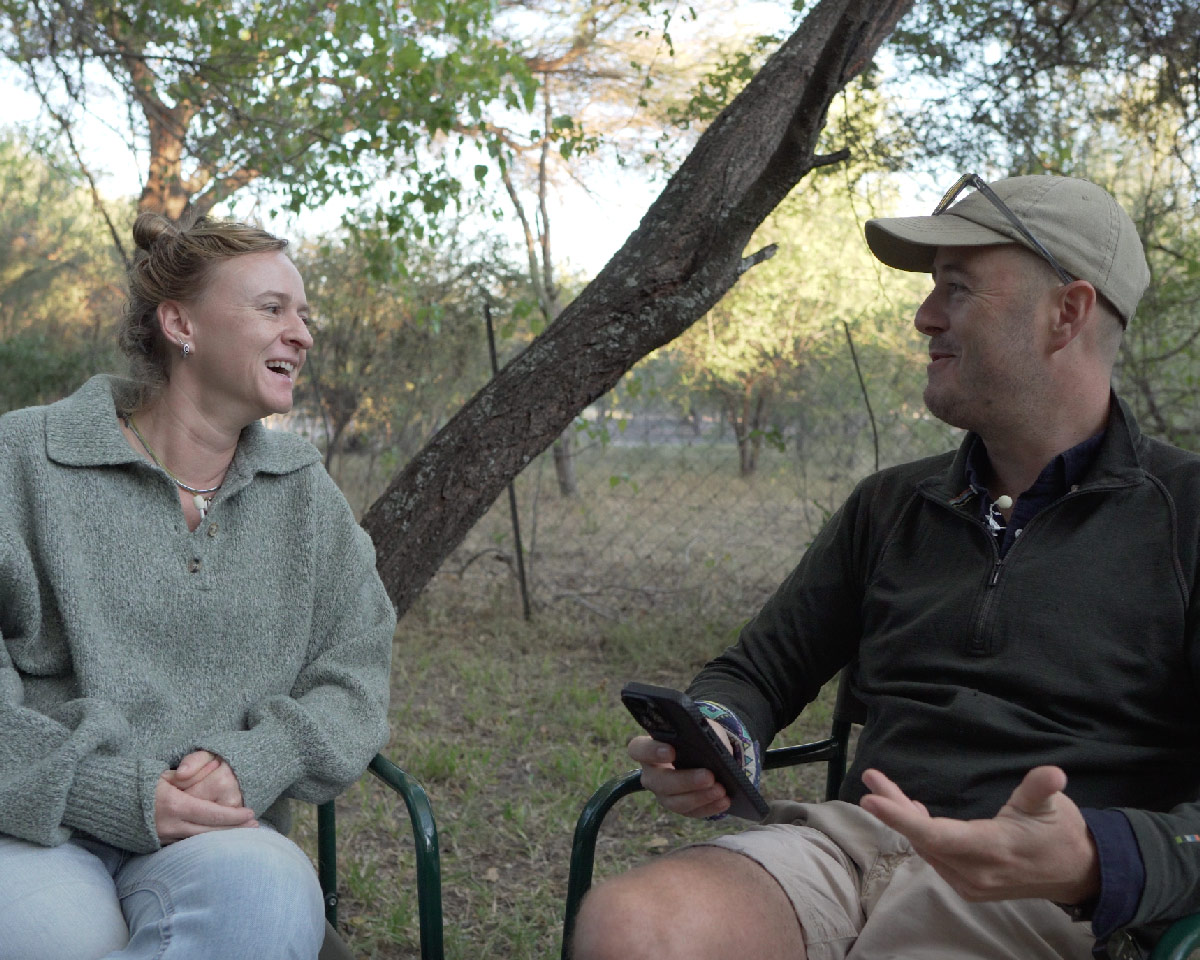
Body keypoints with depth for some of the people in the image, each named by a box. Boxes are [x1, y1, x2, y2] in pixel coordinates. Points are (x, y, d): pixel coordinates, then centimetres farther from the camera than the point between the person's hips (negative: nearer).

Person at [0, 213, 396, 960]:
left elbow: (356, 672, 10)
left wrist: (250, 764, -11)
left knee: (270, 895, -34)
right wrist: (117, 797, -16)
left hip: (213, 833, 4)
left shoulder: (305, 492, 13)